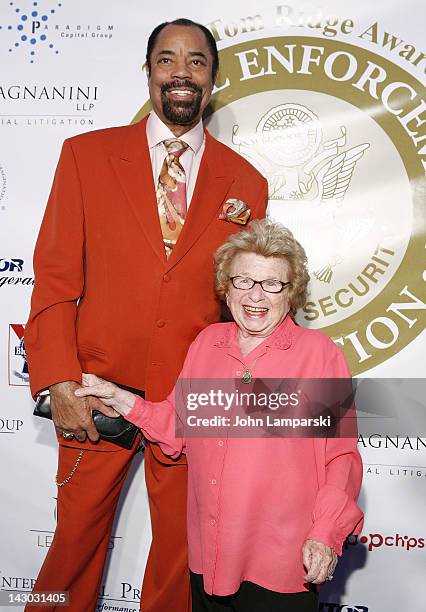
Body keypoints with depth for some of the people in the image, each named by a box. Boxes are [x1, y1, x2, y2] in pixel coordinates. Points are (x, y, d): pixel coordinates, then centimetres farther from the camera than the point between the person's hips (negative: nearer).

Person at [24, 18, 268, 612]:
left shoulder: (246, 183, 3)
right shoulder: (86, 154, 0)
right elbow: (54, 275, -3)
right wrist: (59, 383, -11)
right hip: (94, 393, 0)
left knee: (180, 550, 16)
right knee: (77, 539, 16)